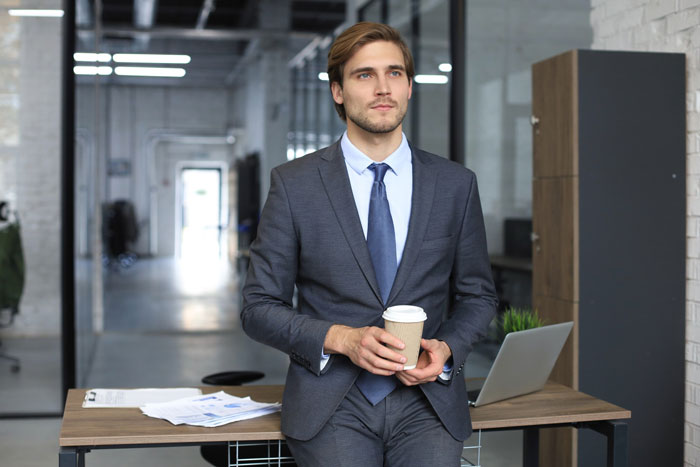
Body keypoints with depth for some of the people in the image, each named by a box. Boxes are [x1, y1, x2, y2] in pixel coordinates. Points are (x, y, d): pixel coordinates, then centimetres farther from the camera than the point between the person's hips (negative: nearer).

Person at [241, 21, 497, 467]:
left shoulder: (456, 184, 6)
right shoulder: (293, 184, 1)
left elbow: (477, 295, 15)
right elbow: (260, 307, 2)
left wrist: (446, 348, -6)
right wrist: (342, 339, -14)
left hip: (426, 399, 1)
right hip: (330, 402, -1)